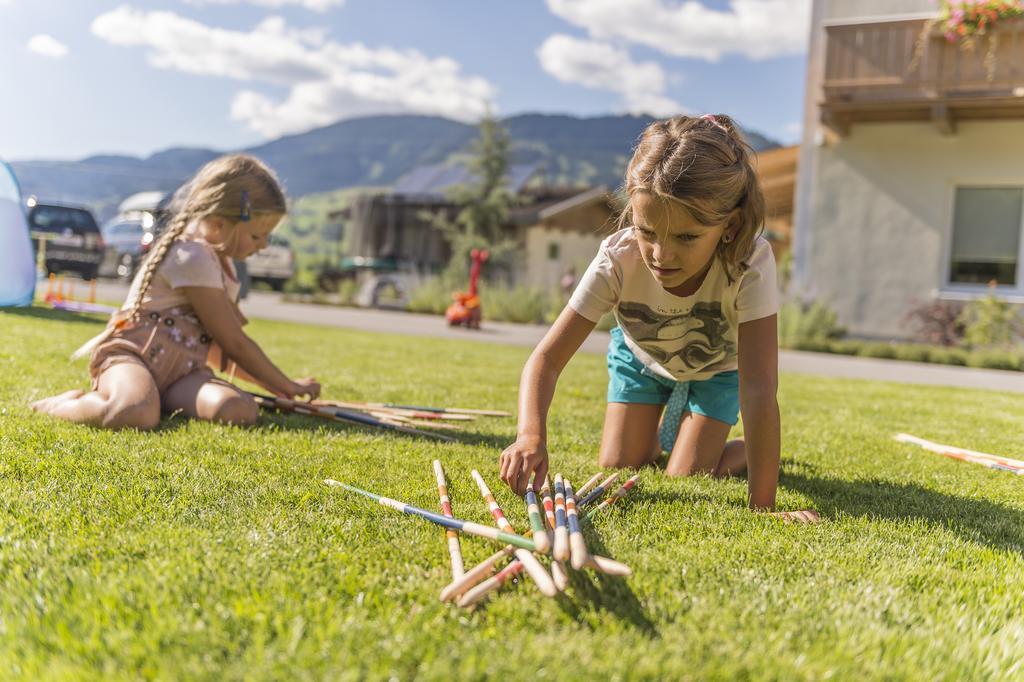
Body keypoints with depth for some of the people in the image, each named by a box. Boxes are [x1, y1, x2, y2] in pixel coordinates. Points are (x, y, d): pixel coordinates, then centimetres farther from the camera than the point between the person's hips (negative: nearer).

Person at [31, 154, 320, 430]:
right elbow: (235, 344, -10)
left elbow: (220, 351, 26)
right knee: (137, 414, -42)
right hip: (131, 355, -7)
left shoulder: (222, 265, 19)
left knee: (241, 410, -25)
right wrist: (288, 387, -1)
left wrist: (274, 385, 20)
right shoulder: (193, 257, -13)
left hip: (180, 372, 7)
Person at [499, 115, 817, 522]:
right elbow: (547, 357, -37)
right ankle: (655, 441, 30)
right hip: (640, 356, 2)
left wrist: (762, 505, -49)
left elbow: (758, 389, -46)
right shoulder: (618, 260, -37)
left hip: (716, 366, -1)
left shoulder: (749, 264, -42)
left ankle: (744, 452, 21)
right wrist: (531, 435, -56)